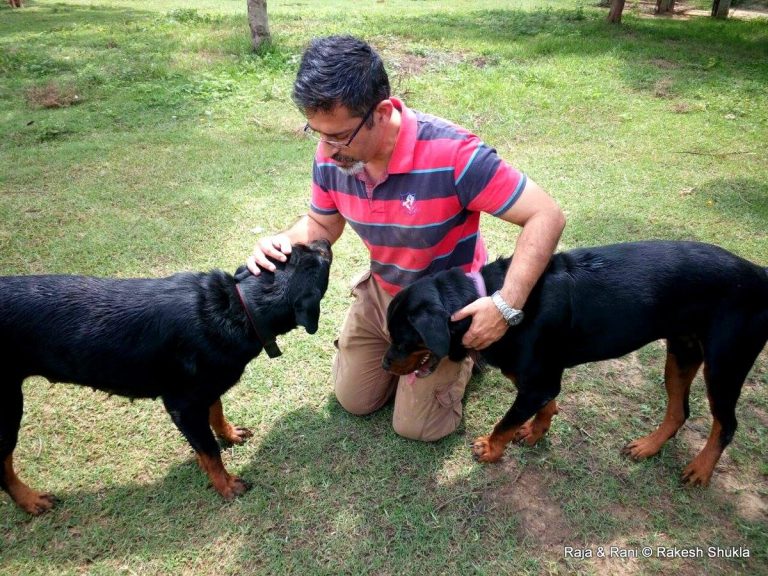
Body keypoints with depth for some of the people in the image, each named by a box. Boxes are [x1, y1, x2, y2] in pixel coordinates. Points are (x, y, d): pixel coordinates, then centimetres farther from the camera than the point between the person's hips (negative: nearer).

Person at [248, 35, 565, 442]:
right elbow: (321, 225, 1)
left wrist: (506, 305, -40)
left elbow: (546, 217, -31)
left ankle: (465, 350, 27)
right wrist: (286, 241, -22)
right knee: (353, 400, 15)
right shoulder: (331, 156, -18)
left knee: (417, 426, 5)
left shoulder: (452, 154, -36)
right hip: (381, 293, 5)